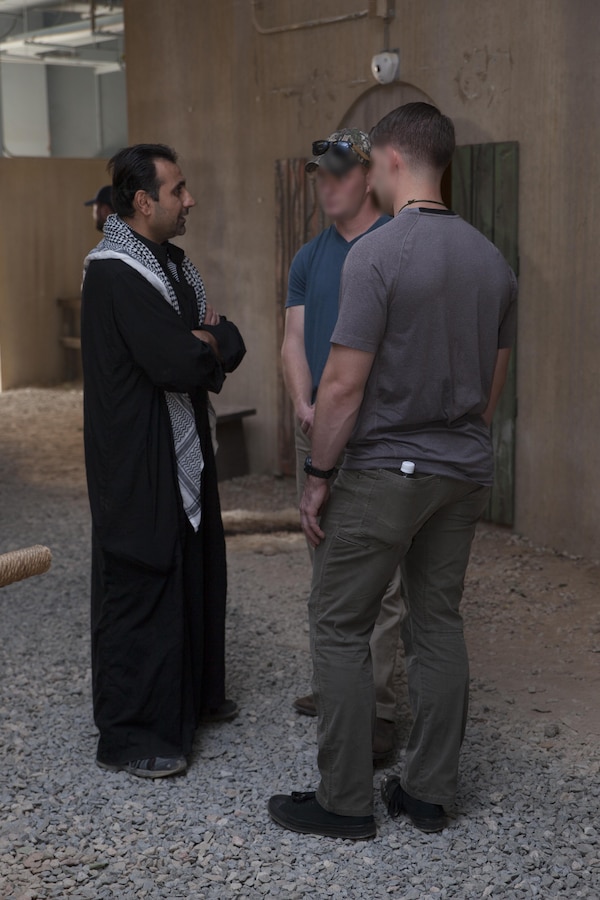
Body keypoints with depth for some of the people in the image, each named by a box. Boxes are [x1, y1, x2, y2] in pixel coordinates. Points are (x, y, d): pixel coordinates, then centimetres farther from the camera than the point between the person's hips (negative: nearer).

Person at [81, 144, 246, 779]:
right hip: (137, 464, -10)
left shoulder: (173, 264, 12)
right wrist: (209, 347, -8)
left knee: (195, 575, 19)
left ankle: (192, 696, 36)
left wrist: (204, 343, -13)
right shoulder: (116, 274, -20)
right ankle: (126, 737, 10)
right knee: (138, 588, -2)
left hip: (182, 453, 10)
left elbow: (229, 345, 8)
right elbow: (180, 364, -28)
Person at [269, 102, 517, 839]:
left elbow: (345, 383, -17)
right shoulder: (491, 260, 6)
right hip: (464, 473, 7)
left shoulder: (377, 254, -17)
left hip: (384, 473, -7)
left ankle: (344, 800, 11)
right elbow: (493, 382, 12)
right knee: (438, 625, 13)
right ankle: (429, 792, 21)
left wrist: (316, 476, -7)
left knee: (339, 627, 5)